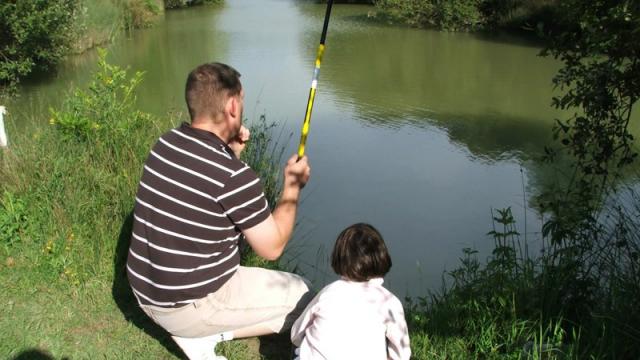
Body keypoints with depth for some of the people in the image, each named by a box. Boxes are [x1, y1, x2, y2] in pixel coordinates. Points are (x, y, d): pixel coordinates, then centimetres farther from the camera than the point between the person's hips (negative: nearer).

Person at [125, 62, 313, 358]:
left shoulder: (165, 143, -3)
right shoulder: (234, 176, -26)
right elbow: (272, 247, -12)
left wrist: (230, 152, 5)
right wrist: (293, 186, -1)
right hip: (187, 308, -8)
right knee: (299, 295, 6)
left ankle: (202, 330, 15)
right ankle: (203, 335, 1)